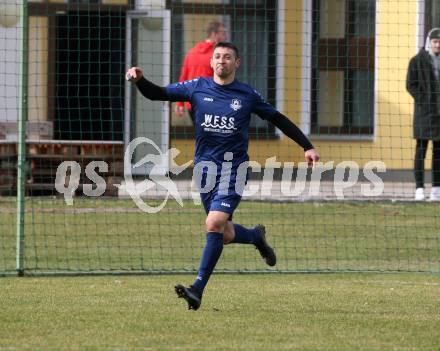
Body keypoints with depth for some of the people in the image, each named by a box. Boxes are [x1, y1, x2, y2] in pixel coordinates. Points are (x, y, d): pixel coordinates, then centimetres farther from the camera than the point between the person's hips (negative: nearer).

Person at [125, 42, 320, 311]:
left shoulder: (247, 95, 2)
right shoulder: (197, 88, 6)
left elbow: (278, 119, 13)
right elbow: (158, 94, 6)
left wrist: (307, 146, 12)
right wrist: (140, 80, -15)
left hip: (232, 168, -3)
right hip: (205, 167, 3)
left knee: (215, 224, -21)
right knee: (225, 235, 6)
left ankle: (198, 289, -21)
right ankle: (257, 236, 42)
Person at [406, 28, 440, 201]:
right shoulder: (417, 60, -1)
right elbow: (410, 85, -4)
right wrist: (424, 102, -13)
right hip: (424, 112, -4)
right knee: (421, 150, -6)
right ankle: (419, 189, -7)